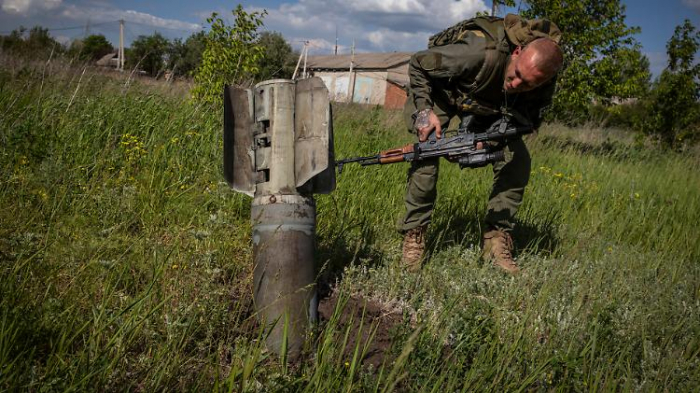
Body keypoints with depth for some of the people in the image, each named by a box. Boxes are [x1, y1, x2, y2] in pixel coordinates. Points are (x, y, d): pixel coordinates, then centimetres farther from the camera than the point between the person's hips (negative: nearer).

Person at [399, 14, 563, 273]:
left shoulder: (544, 84, -27)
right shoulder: (482, 53, -41)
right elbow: (417, 65, -27)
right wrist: (424, 111, -36)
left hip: (489, 106, 4)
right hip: (442, 92, -4)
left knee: (518, 162, -11)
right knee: (426, 155, -25)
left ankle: (497, 240, 0)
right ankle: (413, 235, -9)